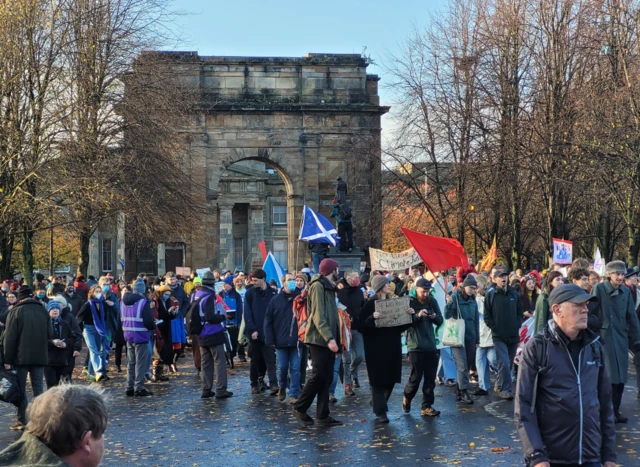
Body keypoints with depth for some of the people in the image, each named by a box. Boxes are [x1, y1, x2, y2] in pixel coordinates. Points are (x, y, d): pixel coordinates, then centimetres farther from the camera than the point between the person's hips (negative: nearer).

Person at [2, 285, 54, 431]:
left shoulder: (16, 311, -7)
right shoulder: (43, 311, 6)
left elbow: (9, 337, -9)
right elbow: (50, 334, 7)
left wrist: (7, 359, -6)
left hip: (21, 357, -4)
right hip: (40, 356, 4)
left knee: (20, 389, 4)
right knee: (38, 388, 7)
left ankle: (22, 420, 5)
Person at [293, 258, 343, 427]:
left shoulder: (329, 288, 20)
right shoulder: (318, 286, -9)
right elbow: (318, 316, -19)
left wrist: (335, 341, 17)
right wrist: (329, 338, -26)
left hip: (328, 340, 9)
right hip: (319, 339, -9)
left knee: (326, 379, 6)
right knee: (318, 376, -7)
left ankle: (323, 415, 8)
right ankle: (299, 408, 5)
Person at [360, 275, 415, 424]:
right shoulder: (370, 304, -8)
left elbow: (400, 325, 14)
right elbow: (361, 326, -15)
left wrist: (409, 316, -3)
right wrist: (372, 317, -31)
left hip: (392, 347, 6)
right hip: (376, 347, -6)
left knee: (391, 378, 11)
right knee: (378, 380, -4)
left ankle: (377, 402, 32)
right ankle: (380, 412, 0)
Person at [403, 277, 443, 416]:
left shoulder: (432, 301, 6)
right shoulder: (409, 302, -7)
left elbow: (441, 321, 8)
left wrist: (435, 317, -13)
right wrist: (417, 315, -27)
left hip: (431, 346, 5)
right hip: (416, 346, -5)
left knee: (430, 379, 5)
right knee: (416, 377, 0)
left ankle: (427, 407, 12)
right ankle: (407, 399, 25)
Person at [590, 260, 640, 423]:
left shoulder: (626, 292, 8)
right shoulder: (599, 289, -6)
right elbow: (590, 313, -6)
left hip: (621, 339, 5)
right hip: (603, 338, -5)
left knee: (620, 376, 7)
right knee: (606, 376, -4)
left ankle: (615, 411, 19)